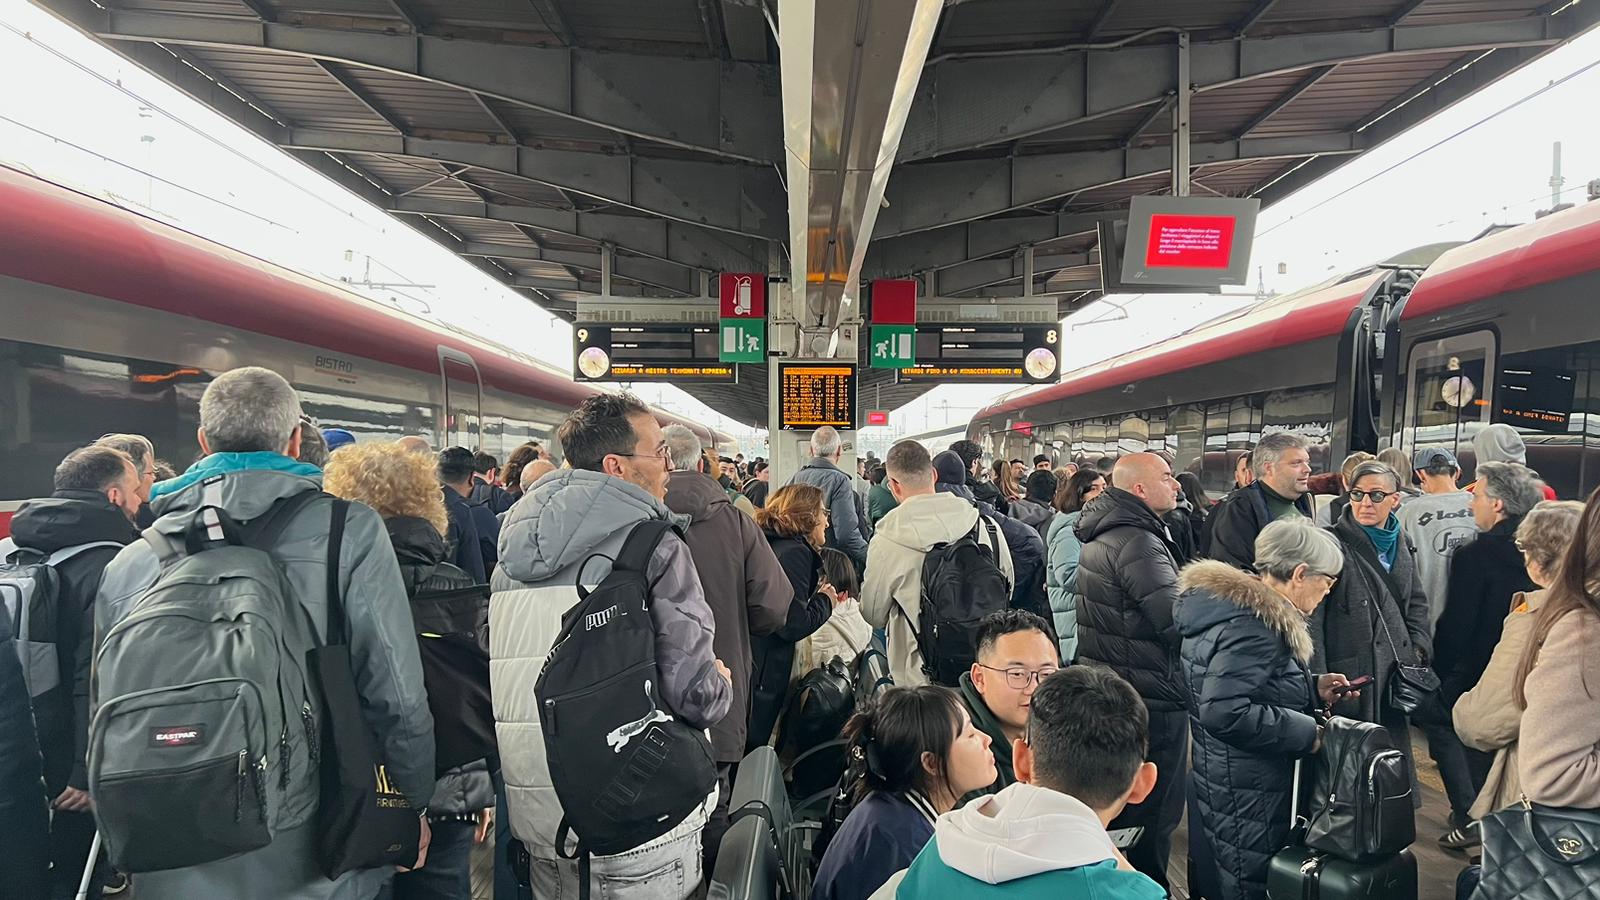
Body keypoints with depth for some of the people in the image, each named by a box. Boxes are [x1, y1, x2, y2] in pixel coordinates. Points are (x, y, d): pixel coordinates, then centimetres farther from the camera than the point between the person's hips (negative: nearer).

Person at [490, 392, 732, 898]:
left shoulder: (514, 547, 5)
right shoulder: (655, 547, -16)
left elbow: (497, 674, 11)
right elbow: (694, 695, -20)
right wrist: (722, 686, 2)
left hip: (535, 816, 7)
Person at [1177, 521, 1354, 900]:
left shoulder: (1238, 603, 8)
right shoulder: (1251, 624, -23)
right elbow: (1224, 711, -31)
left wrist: (1313, 688, 10)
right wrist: (1307, 732, -20)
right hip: (1244, 802, -10)